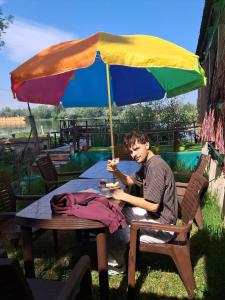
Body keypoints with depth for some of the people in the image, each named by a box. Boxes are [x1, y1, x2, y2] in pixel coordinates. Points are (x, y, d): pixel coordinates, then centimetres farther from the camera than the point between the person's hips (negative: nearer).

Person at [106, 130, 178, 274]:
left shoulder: (156, 167, -26)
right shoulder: (147, 163, 5)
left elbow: (153, 206, -29)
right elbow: (131, 181, 17)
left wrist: (124, 196, -20)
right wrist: (116, 172, -2)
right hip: (155, 215, 10)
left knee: (115, 234, -9)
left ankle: (117, 264, 23)